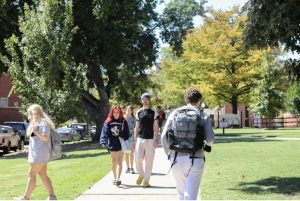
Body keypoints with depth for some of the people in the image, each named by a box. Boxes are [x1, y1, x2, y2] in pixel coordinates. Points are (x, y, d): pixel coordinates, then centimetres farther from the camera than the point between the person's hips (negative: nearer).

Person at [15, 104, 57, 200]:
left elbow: (45, 138, -21)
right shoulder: (36, 123, 18)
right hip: (38, 154, 10)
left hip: (40, 154, -10)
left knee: (32, 174, -7)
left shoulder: (43, 123, -12)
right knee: (43, 175, 9)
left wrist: (35, 131, -22)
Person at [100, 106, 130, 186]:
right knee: (114, 162, 15)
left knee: (119, 162, -10)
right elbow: (104, 133, -8)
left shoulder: (123, 122, -1)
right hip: (112, 144, 2)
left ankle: (118, 179, -15)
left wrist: (120, 133, -17)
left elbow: (127, 134, 1)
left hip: (120, 144, -2)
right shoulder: (108, 122, 1)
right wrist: (103, 142, -23)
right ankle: (115, 178, 27)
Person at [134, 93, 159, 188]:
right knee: (138, 159, -5)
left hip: (150, 139, -2)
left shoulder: (153, 112, 2)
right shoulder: (139, 112, 9)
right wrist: (135, 139, 8)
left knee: (149, 161, 1)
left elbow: (155, 127, 0)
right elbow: (137, 127, 13)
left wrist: (156, 139, -7)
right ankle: (141, 175, 21)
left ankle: (146, 181, 10)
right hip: (140, 138, 2)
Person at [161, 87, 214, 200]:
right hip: (195, 160, -2)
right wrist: (207, 145, 15)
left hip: (176, 158, 3)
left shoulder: (175, 113, 7)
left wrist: (169, 153, 14)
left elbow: (164, 136, 1)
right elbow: (210, 138, -8)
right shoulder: (203, 116, 2)